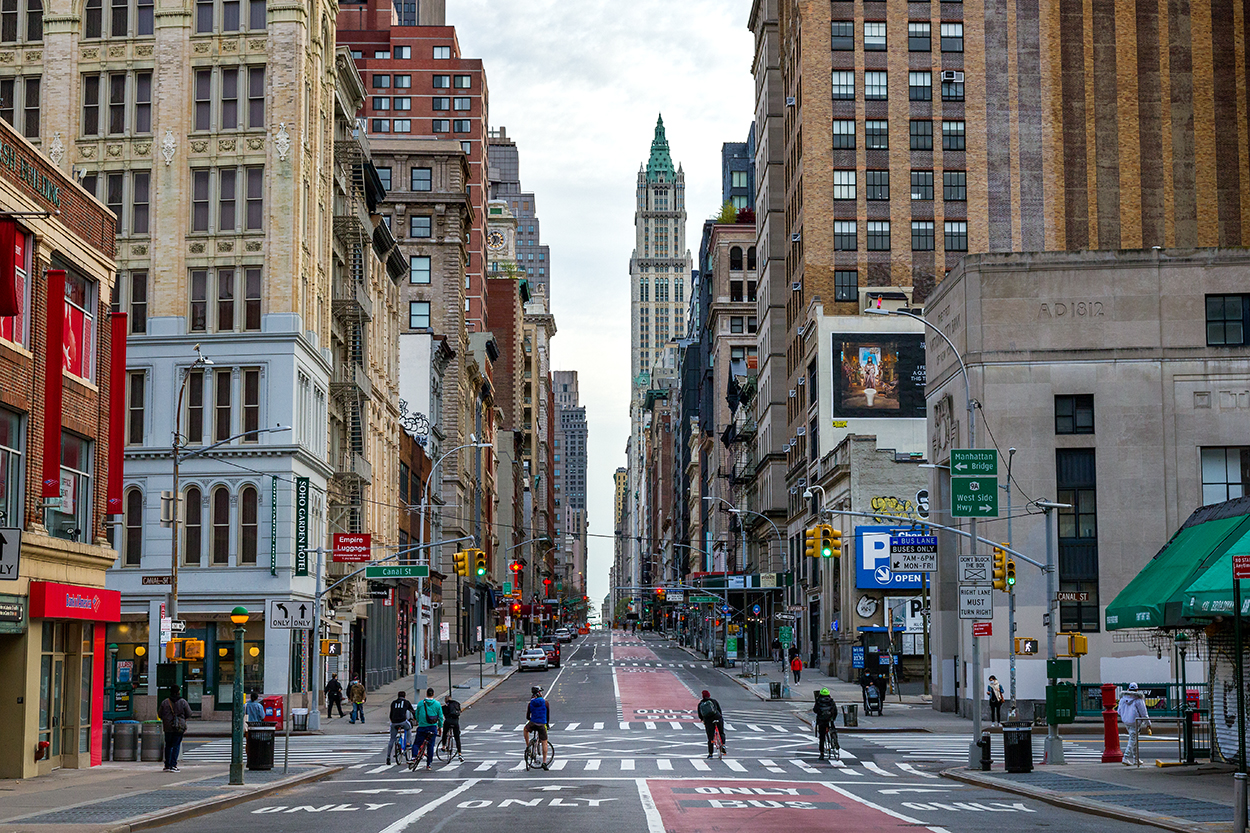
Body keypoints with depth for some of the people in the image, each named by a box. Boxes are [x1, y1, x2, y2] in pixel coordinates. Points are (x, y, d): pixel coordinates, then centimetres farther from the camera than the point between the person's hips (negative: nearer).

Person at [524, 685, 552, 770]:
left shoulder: (531, 703, 4)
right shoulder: (545, 702, -2)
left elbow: (527, 716, 11)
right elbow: (548, 714, 5)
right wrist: (548, 723, 21)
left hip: (532, 724, 2)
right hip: (542, 724, -2)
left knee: (525, 730, 35)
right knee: (544, 743, 7)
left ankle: (528, 746, 26)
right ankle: (544, 762, 4)